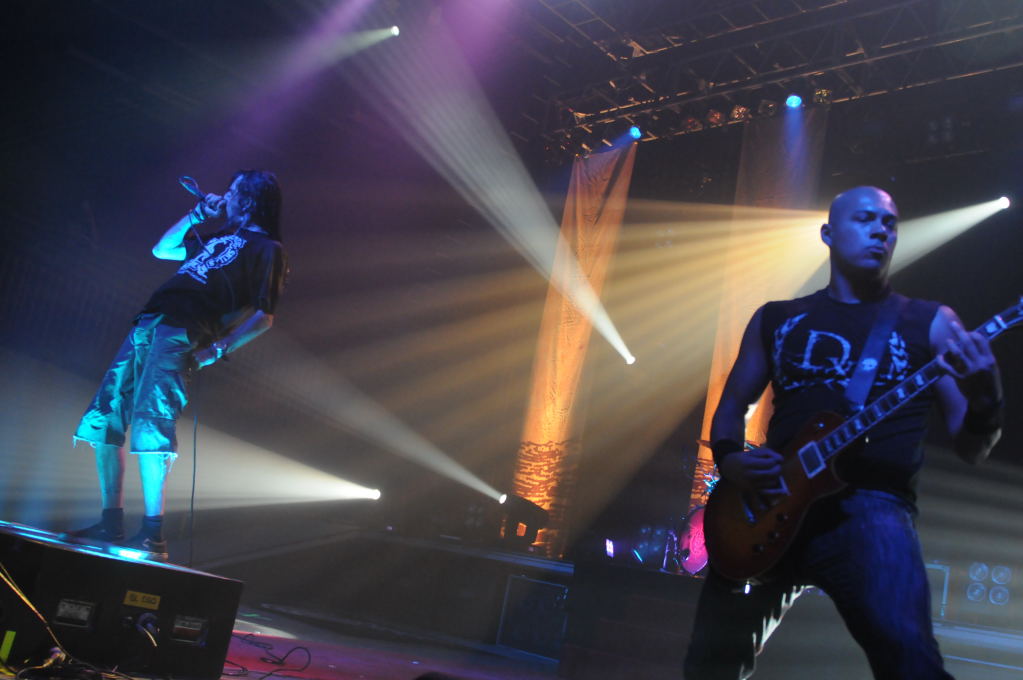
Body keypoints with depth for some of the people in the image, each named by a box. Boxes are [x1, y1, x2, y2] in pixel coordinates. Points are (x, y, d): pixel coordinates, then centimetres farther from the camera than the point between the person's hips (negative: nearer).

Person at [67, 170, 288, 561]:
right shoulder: (220, 237, 29)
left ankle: (153, 534, -22)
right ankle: (111, 524, 8)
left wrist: (217, 349, -13)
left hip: (182, 333, -9)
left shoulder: (267, 248, 5)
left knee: (150, 421, -23)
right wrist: (198, 215, 30)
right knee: (103, 421, 5)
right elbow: (161, 249, 39)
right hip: (148, 324, 9)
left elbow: (264, 316, -4)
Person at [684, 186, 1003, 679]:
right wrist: (729, 460, -3)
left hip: (870, 507, -2)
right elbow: (732, 406, 18)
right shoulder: (775, 319, 14)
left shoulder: (930, 322, 9)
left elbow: (969, 446, 6)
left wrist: (983, 403, -17)